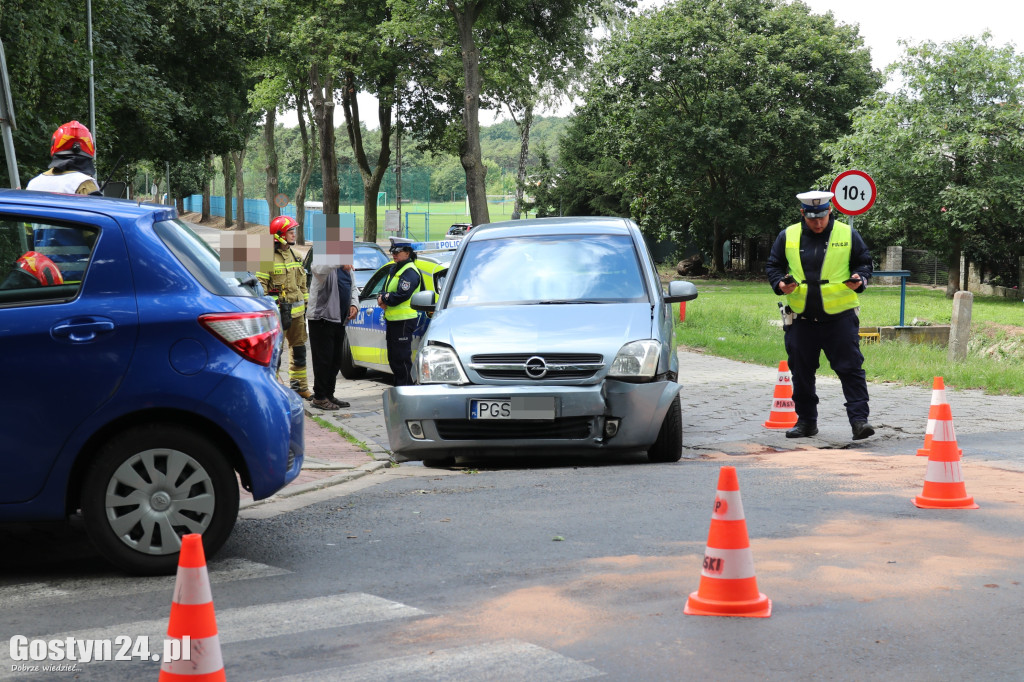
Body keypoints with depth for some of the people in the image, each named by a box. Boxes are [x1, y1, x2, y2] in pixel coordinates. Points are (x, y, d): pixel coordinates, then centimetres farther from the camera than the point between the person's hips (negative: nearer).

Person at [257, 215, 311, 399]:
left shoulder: (294, 255, 15)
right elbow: (261, 283, -11)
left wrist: (305, 305, 20)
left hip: (296, 310, 8)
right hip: (278, 310, -8)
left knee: (299, 349, 13)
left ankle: (299, 385, 24)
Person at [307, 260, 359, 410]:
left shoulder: (347, 268, 16)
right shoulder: (325, 261, -11)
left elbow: (353, 289, 24)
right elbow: (318, 268, -36)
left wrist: (354, 304, 4)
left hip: (339, 319, 9)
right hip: (322, 318, -9)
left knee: (335, 361, 14)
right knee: (323, 360, -6)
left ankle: (329, 395, 23)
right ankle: (319, 397, 1)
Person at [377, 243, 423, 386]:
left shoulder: (410, 272, -13)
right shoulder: (393, 269, 17)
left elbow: (401, 295, -22)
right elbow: (386, 290, 19)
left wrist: (383, 299, -9)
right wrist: (382, 298, -3)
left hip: (404, 320, -10)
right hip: (392, 319, 10)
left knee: (402, 357, -7)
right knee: (393, 357, 14)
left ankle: (405, 387, -2)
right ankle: (398, 386, 23)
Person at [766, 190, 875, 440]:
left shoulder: (847, 234, 3)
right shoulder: (788, 236, 6)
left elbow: (864, 262, 10)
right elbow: (773, 266, 13)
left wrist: (860, 280, -11)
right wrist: (780, 284, -7)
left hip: (840, 316, -2)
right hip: (802, 318, 2)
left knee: (850, 368, -7)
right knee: (801, 372, 10)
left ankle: (859, 419, -4)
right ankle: (806, 421, 23)